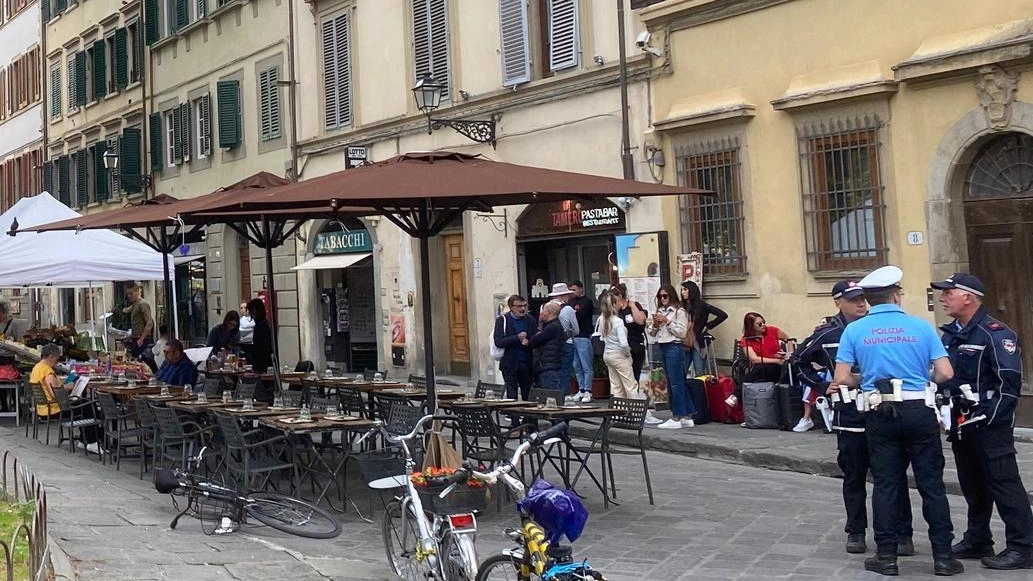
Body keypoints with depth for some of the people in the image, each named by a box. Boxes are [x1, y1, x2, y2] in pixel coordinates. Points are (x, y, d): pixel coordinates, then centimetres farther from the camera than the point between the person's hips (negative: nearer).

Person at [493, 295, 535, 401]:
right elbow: (498, 342, -11)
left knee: (528, 396, 4)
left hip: (527, 364, 3)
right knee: (512, 396, -2)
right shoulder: (502, 320, 0)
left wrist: (528, 343, -14)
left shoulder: (530, 320, 10)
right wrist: (517, 338, -20)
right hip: (510, 365, -3)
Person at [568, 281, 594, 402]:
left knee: (587, 367, -4)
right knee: (577, 367, 9)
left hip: (583, 337, -7)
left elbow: (577, 315, -16)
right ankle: (581, 390, 16)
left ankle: (588, 392, -2)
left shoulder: (587, 302, -5)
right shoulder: (571, 301, 17)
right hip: (573, 337, 7)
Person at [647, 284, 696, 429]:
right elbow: (652, 333, 18)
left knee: (676, 384, -6)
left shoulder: (679, 312, -7)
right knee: (671, 384, 11)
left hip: (674, 348, -9)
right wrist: (655, 325, -2)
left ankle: (676, 419, -3)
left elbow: (682, 332, -13)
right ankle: (687, 417, 17)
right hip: (662, 348, 9)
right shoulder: (660, 311, 15)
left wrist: (667, 322, -15)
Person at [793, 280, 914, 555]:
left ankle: (902, 533, 8)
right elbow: (798, 360, 12)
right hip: (849, 416, 1)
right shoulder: (827, 334, 1)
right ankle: (855, 531, 21)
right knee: (854, 477, 10)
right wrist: (822, 385, 3)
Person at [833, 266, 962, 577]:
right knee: (931, 484, 6)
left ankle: (886, 556, 11)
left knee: (885, 484, 8)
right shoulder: (921, 326, -2)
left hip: (880, 414, 1)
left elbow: (841, 379, -4)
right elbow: (945, 373, -6)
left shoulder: (854, 330, -1)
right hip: (919, 411, -1)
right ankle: (943, 556, 10)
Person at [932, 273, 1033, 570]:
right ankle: (977, 540, 26)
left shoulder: (995, 333, -13)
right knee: (972, 484, 15)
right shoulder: (950, 334, 13)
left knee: (1003, 484, -6)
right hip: (960, 424, 8)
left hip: (989, 425, -8)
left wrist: (990, 419, -20)